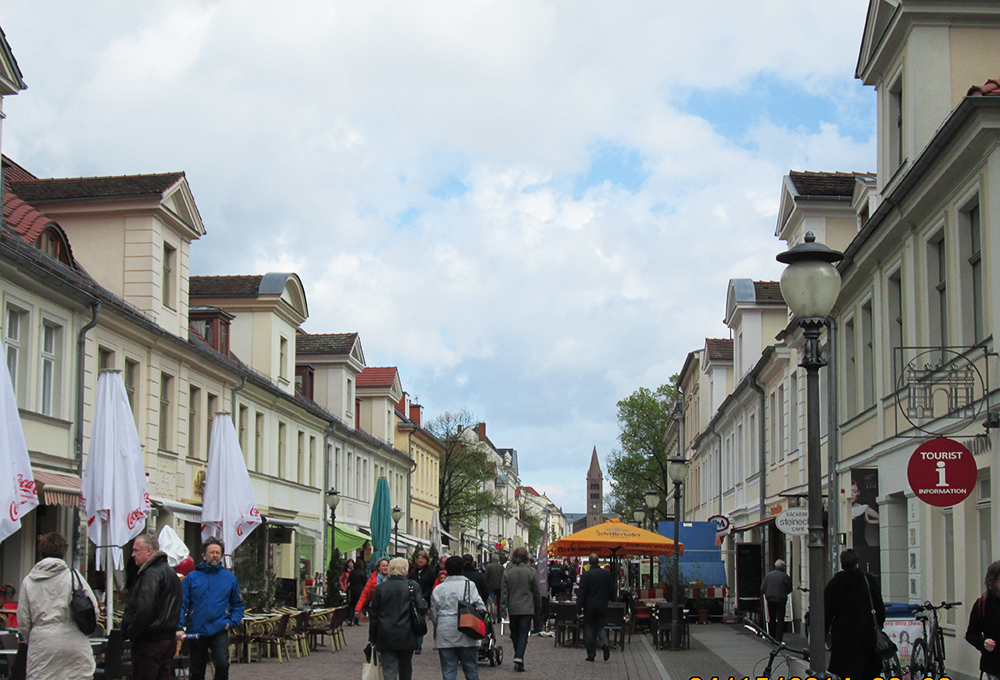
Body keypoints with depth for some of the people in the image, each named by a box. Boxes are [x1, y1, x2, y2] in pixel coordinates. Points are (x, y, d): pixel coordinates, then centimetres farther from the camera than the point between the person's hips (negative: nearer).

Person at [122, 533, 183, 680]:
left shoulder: (151, 575, -16)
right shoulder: (171, 573, 18)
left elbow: (144, 611, -24)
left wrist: (130, 633, -13)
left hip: (149, 641, -10)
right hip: (169, 639, 10)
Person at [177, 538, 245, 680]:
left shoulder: (229, 578, 5)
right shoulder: (192, 578, 0)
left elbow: (238, 604, 12)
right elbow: (182, 604, -2)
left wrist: (232, 622, -3)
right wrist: (179, 627, -13)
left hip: (220, 631, -1)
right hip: (196, 631, 1)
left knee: (222, 664, -21)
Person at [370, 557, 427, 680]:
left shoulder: (380, 588, 1)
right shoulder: (413, 586, -5)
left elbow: (373, 615, 4)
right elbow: (422, 608, -9)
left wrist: (373, 638, 12)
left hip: (385, 637, 0)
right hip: (406, 636, 0)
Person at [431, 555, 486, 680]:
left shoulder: (439, 589, 4)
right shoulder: (469, 585, -2)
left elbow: (434, 613, 6)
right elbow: (480, 606, -7)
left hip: (445, 636, 1)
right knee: (471, 669, 9)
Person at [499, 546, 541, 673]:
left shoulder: (507, 573, -2)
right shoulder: (531, 572, -6)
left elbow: (504, 592, -2)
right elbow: (536, 591, 1)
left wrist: (502, 610, 1)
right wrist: (537, 605, 17)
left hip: (513, 609, 2)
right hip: (527, 608, -2)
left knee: (515, 634, 16)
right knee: (523, 633, -3)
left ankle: (518, 657, 25)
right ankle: (519, 658, -17)